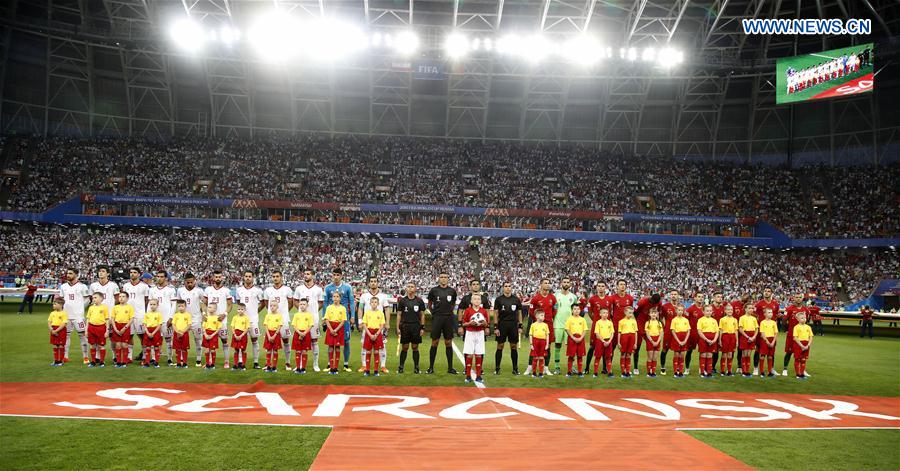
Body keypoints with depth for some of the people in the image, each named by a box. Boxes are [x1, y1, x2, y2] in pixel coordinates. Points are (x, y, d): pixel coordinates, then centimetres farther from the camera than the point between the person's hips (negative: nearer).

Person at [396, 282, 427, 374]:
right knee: (404, 347, 3)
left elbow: (422, 315, 7)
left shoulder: (419, 301, 4)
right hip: (405, 326, 0)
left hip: (416, 326, 0)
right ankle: (401, 366, 11)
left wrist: (422, 328, 0)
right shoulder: (402, 301, 4)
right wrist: (398, 328, -2)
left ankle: (416, 367, 11)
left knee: (415, 347, 5)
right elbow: (399, 315, 5)